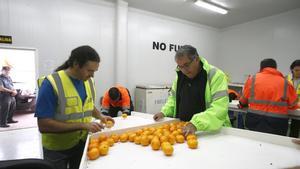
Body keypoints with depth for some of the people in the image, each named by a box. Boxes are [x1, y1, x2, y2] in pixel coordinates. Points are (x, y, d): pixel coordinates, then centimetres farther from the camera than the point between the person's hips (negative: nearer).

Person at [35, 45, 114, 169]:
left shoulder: (89, 81, -4)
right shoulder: (51, 83, -22)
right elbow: (43, 125, -24)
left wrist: (100, 116, -7)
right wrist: (82, 125, -28)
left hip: (83, 143, 5)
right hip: (57, 149, -5)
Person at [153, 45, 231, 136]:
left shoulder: (216, 75, -12)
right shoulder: (180, 75, 6)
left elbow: (219, 108, -21)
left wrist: (196, 124, -31)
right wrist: (164, 112, 3)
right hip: (182, 128, 3)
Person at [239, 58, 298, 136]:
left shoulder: (252, 79, 1)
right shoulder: (285, 82, 1)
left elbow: (243, 101, 8)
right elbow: (293, 105, 10)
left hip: (255, 121, 0)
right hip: (277, 123, 0)